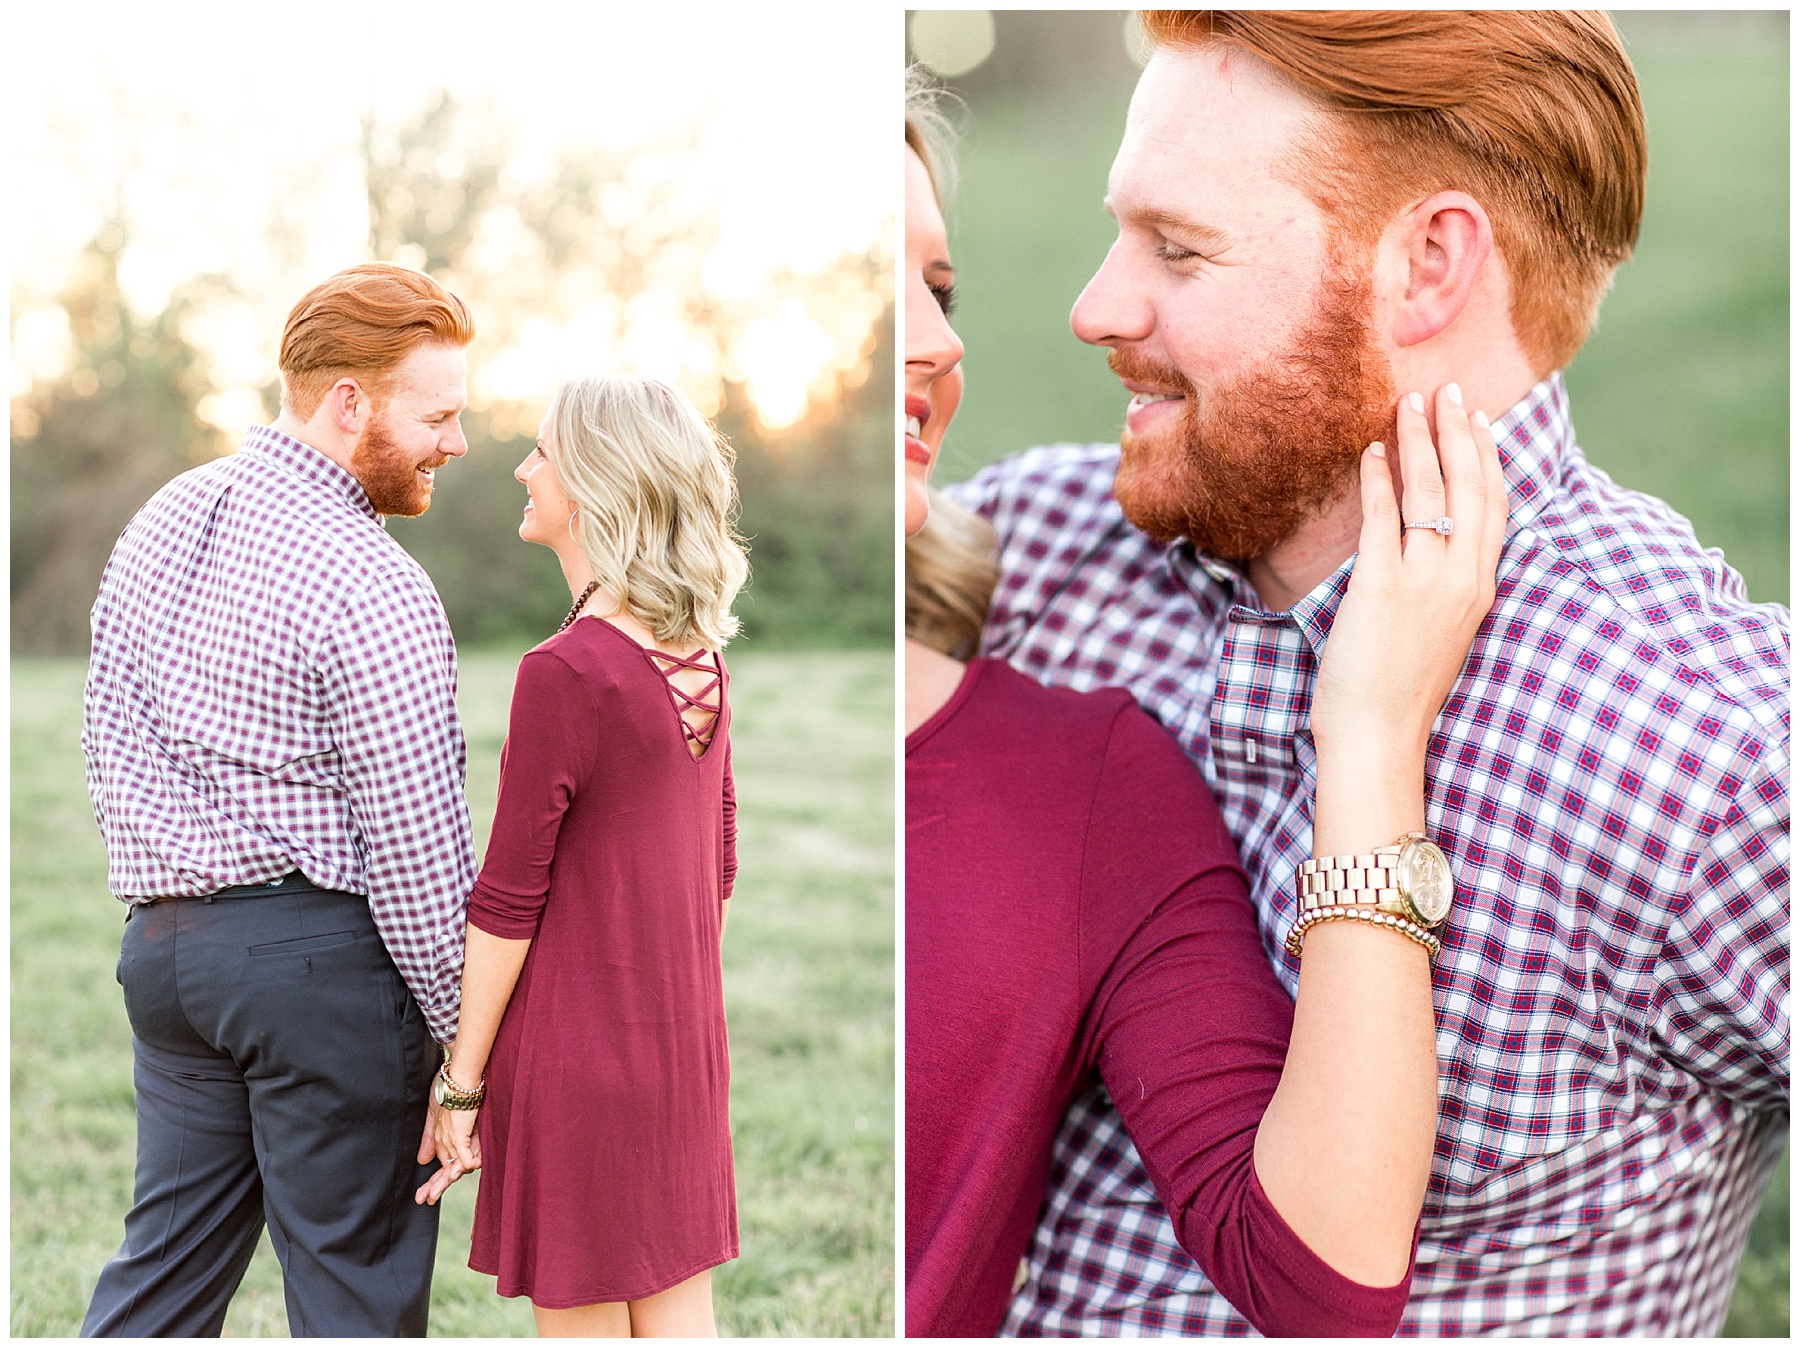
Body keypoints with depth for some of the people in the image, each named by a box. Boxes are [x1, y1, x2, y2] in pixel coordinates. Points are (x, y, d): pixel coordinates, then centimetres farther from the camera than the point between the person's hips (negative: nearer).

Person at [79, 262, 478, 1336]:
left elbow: (108, 736, 15)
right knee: (357, 1287, 5)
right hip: (323, 951, -8)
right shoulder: (373, 586, -16)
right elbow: (415, 843, -16)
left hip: (163, 938, 8)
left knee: (163, 1271, 16)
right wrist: (463, 1040, -8)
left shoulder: (161, 521, 9)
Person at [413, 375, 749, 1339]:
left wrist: (459, 1083, -7)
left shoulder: (566, 672, -19)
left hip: (576, 1051, -7)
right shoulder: (702, 657, 3)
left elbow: (507, 903, -15)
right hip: (685, 1046, 7)